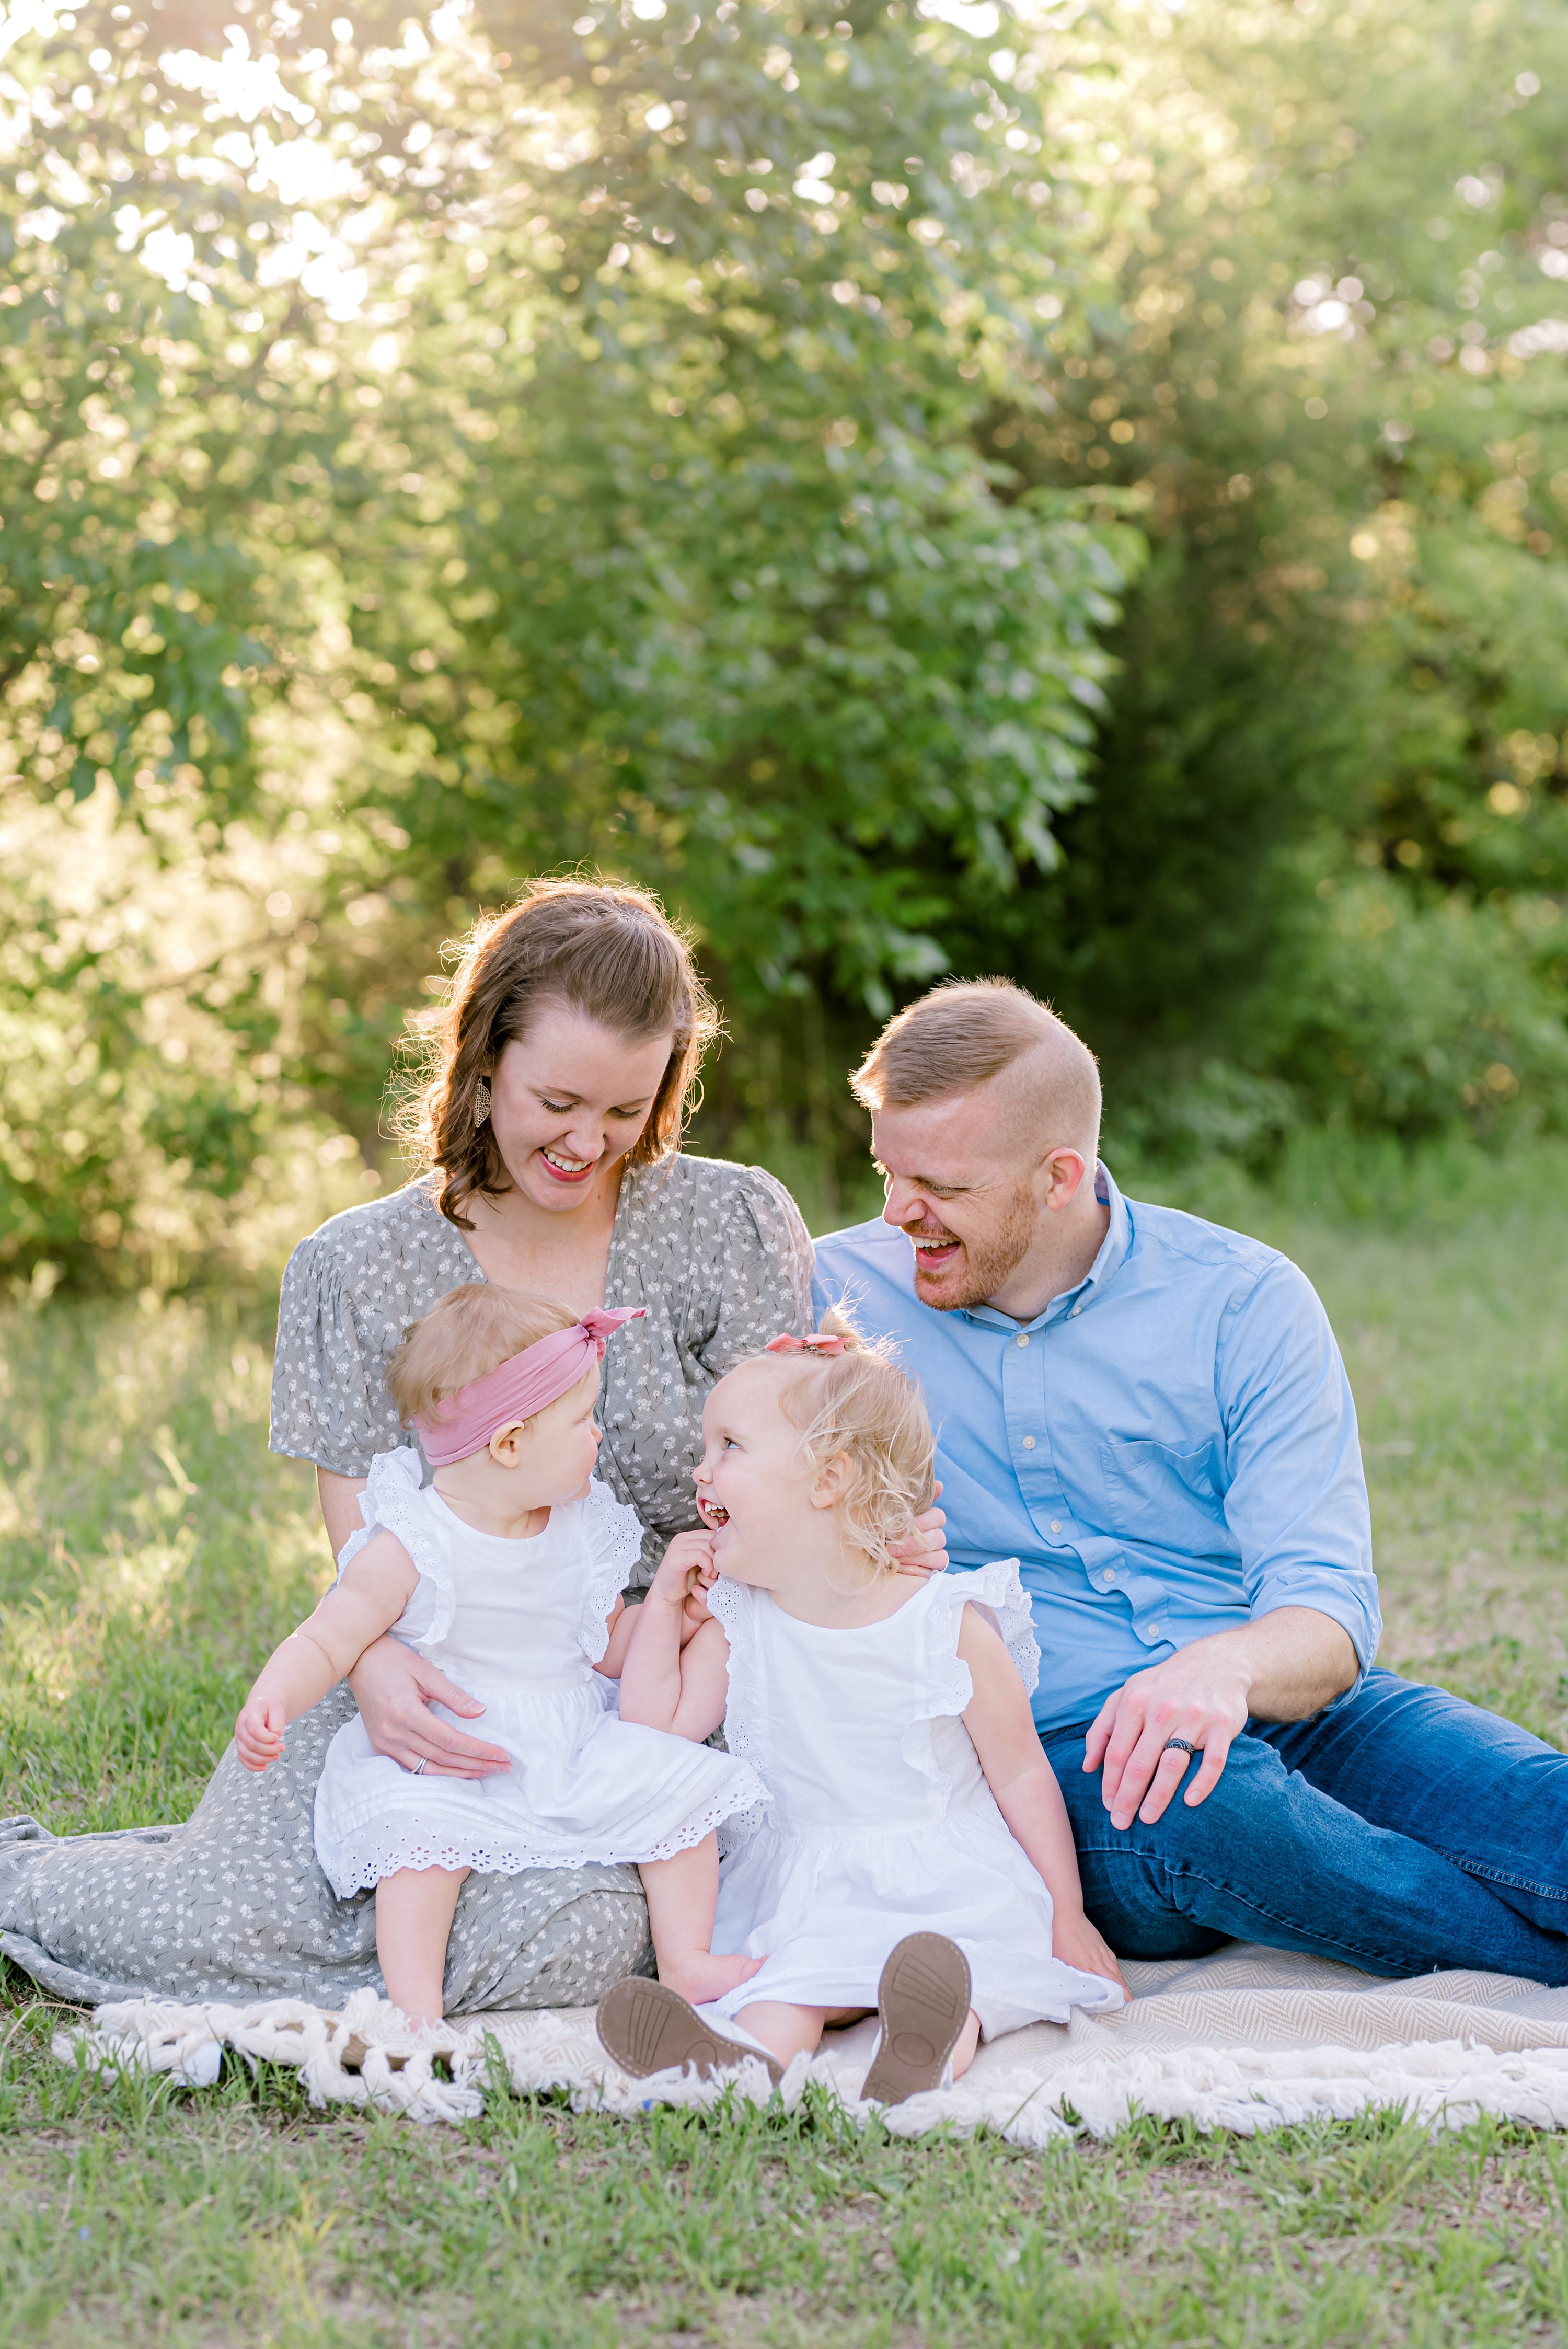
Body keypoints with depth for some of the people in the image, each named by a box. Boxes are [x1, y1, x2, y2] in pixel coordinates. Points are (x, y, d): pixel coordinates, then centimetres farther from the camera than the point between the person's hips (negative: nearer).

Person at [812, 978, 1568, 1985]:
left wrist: (1225, 1666, -33)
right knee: (1198, 1804, -37)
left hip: (1278, 1713, 1)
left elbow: (1327, 1617, -9)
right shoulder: (836, 1294, 5)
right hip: (1044, 1752, 0)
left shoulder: (1246, 1302, 0)